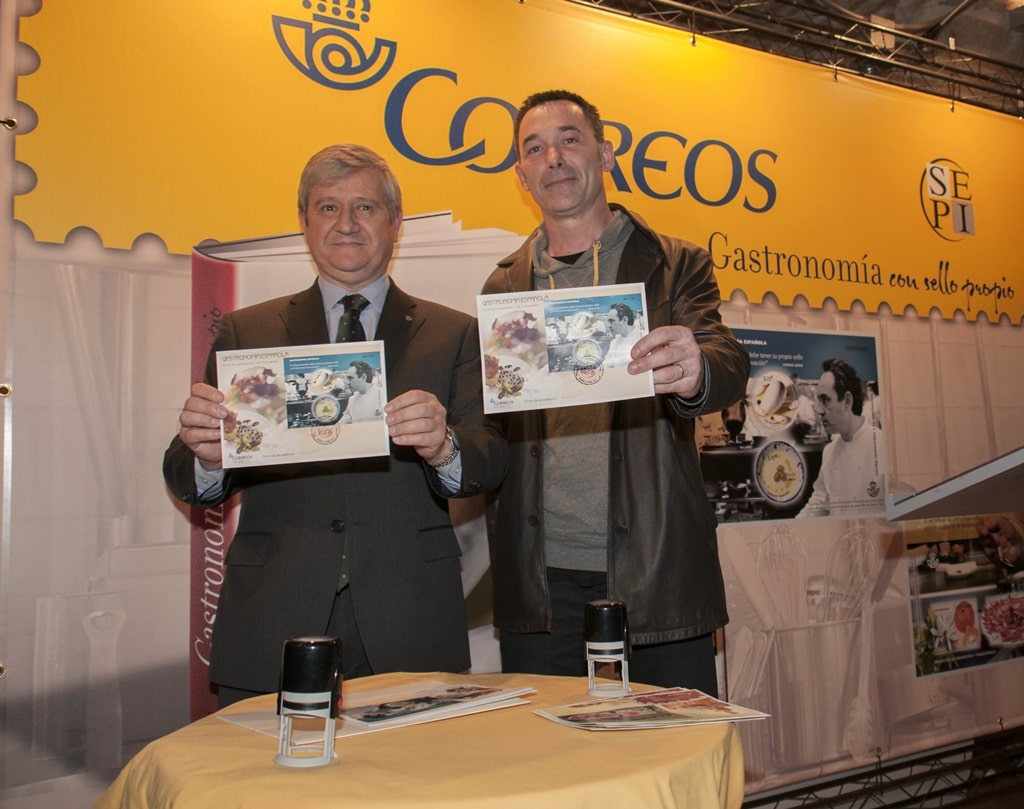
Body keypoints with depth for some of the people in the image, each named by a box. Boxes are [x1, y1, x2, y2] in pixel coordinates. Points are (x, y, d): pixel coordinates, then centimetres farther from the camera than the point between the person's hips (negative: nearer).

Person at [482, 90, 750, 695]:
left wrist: (694, 373, -33)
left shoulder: (674, 266, 5)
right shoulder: (504, 285, 11)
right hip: (542, 579, 2)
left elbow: (730, 366, -10)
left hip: (657, 570, -1)